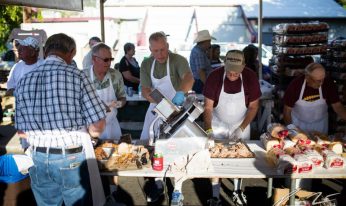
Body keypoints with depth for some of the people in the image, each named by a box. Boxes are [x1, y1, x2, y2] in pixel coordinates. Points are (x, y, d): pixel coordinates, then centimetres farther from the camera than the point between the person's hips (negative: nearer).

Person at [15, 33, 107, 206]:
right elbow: (98, 125, -13)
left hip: (39, 159, 4)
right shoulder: (76, 76, -12)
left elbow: (21, 132, 4)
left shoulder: (24, 81, 0)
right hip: (72, 158, -4)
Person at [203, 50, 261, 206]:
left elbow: (253, 106, -11)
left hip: (241, 125, 1)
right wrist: (208, 130, -29)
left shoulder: (251, 77, -20)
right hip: (218, 125, -1)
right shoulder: (214, 76, -23)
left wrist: (241, 129, -19)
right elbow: (208, 107, -19)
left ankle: (237, 191, 32)